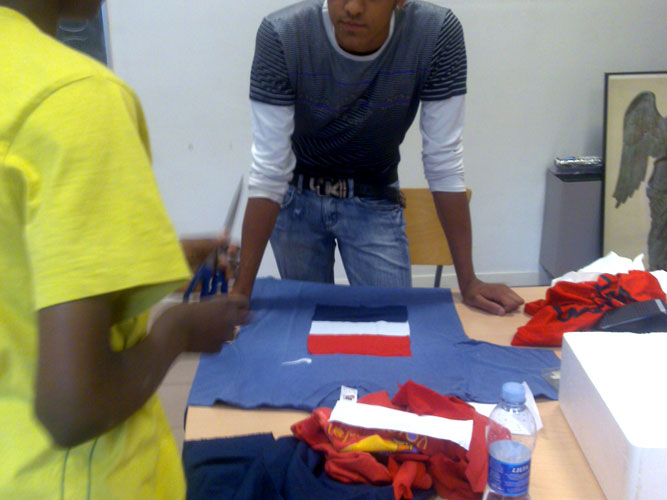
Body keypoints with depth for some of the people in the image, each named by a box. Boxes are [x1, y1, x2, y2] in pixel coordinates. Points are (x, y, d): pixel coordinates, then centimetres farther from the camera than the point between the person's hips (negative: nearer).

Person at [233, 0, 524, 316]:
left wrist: (468, 282, -18)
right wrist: (241, 292, -26)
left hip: (374, 203, 1)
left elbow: (444, 161, -19)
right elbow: (269, 171, -25)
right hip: (297, 197, 0)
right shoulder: (280, 36, -27)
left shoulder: (438, 34, -24)